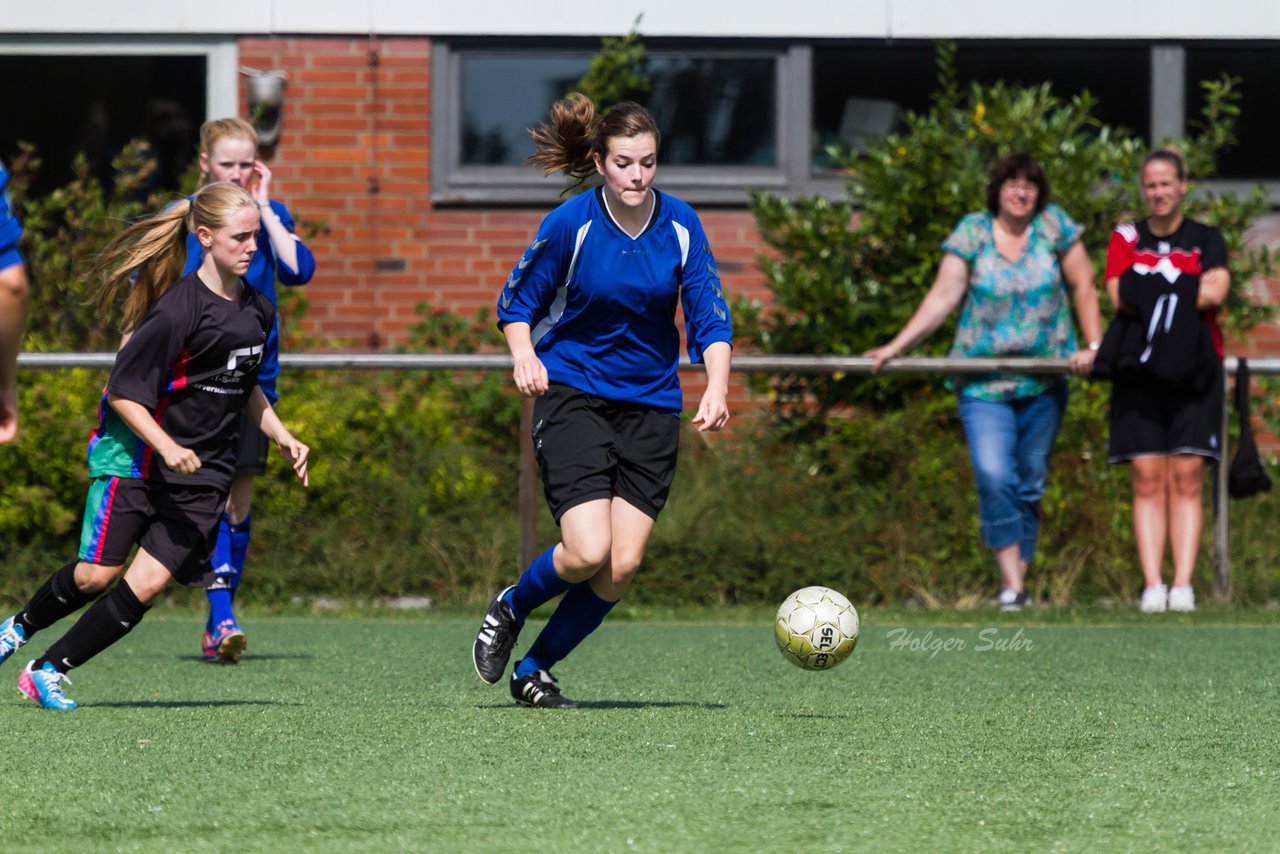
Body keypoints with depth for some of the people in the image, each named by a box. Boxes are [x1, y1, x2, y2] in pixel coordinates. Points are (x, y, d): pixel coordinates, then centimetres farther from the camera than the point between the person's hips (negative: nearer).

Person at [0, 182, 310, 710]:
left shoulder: (257, 310, 7)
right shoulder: (178, 309, -17)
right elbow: (124, 392, -15)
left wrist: (283, 438, 16)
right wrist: (168, 448, -25)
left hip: (203, 474, 5)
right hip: (133, 457, -5)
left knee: (147, 585, -8)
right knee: (97, 574, -6)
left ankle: (49, 673, 3)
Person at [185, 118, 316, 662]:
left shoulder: (270, 215, 6)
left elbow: (299, 270, -12)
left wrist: (263, 207, -10)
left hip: (253, 373, 3)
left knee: (239, 499, 5)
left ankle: (217, 628, 13)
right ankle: (223, 619, -23)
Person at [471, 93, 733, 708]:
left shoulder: (681, 225, -2)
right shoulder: (571, 224, -10)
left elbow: (710, 319, 0)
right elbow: (517, 301, 1)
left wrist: (716, 390, -17)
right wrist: (525, 354, -19)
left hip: (651, 407, 3)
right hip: (572, 396, -3)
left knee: (623, 565, -7)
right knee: (588, 552, -19)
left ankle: (535, 670, 14)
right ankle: (508, 611, 14)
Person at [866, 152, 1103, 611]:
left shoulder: (1054, 225, 2)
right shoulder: (972, 232, 0)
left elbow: (1083, 286, 4)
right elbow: (943, 297, -3)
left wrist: (1093, 345, -6)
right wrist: (896, 346, -10)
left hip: (1043, 382, 2)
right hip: (984, 381, -2)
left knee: (1030, 481, 8)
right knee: (994, 475, -17)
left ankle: (1018, 580, 16)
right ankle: (1010, 581, -15)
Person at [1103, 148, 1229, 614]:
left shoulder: (1206, 239, 9)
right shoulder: (1126, 239, 11)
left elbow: (1216, 291, -9)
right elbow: (1119, 296, -4)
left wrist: (1150, 292, -9)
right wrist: (1187, 289, -9)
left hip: (1194, 370, -1)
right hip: (1140, 368, 1)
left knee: (1187, 478, -6)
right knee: (1147, 478, -5)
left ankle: (1183, 585, -7)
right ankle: (1151, 585, -6)